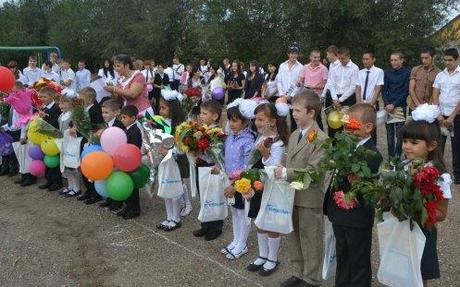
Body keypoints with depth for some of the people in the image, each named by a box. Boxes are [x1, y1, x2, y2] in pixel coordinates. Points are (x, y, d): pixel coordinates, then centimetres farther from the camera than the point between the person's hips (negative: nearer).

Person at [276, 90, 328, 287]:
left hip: (309, 199, -8)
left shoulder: (321, 139, -17)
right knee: (293, 237, 19)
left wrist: (286, 173, -25)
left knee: (310, 240, 8)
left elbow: (314, 172, -23)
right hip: (292, 195, 8)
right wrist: (281, 172, -1)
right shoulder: (294, 135, 10)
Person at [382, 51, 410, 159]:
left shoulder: (407, 73, -1)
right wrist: (387, 104, -6)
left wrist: (394, 104, -12)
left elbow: (406, 91, -5)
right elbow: (384, 90, 8)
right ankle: (390, 156, 12)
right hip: (388, 107, 3)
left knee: (399, 133, -2)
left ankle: (397, 156, 4)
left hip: (400, 107, -3)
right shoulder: (387, 72, 9)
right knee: (389, 133, 5)